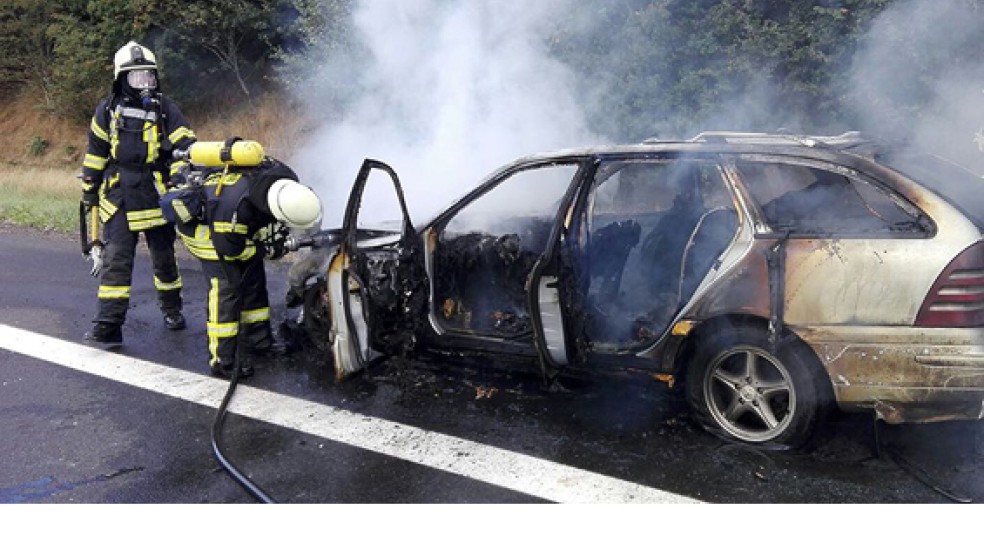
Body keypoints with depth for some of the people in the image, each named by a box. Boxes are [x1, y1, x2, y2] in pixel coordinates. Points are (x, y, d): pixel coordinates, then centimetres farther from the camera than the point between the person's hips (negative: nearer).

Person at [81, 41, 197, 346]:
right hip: (119, 198, 1)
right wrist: (89, 188, 15)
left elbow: (187, 146, -5)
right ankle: (109, 323, -3)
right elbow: (95, 153, 13)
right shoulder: (108, 109, 6)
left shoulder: (165, 108, 0)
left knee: (164, 257, 11)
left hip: (157, 196, -1)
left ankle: (172, 309, 30)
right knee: (116, 258, -5)